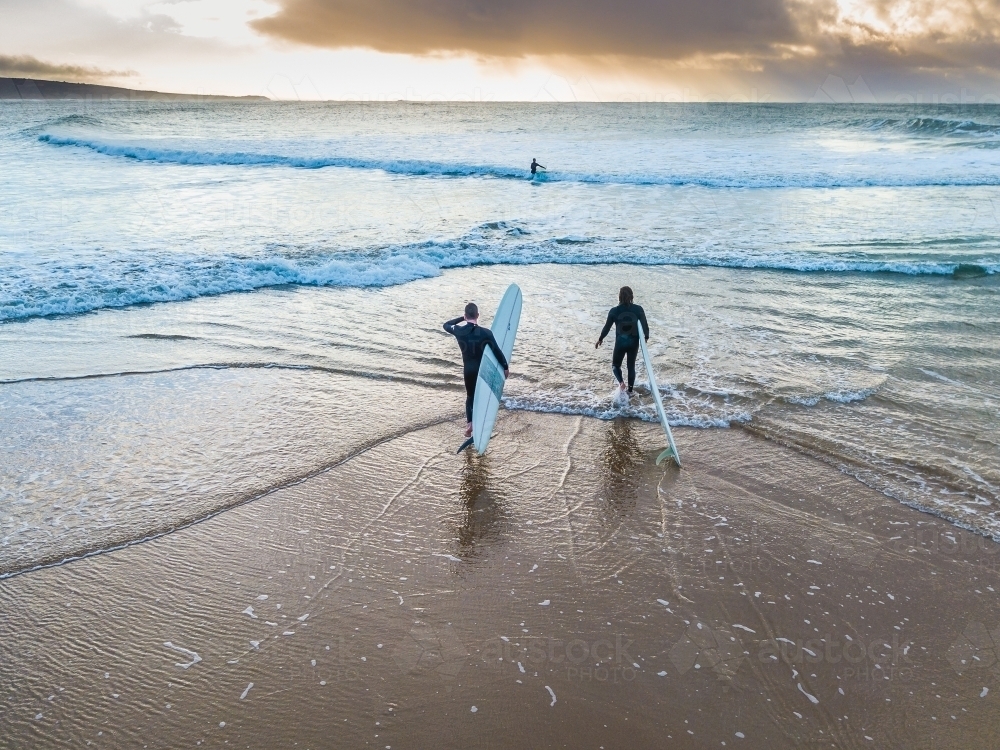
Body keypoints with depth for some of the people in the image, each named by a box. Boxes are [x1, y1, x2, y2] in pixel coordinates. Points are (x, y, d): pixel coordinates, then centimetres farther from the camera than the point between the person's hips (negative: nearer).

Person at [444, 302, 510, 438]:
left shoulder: (459, 331, -10)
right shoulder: (486, 333, -17)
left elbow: (446, 325, 13)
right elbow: (497, 351, -11)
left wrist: (462, 318, 14)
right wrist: (505, 367, 1)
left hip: (468, 370, 2)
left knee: (470, 396, 18)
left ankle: (469, 422, 0)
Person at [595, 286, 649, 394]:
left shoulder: (614, 311, -10)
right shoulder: (638, 309, -7)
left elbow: (607, 327, -2)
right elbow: (645, 324, -3)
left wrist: (600, 339, 14)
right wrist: (646, 337, 16)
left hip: (620, 343, -2)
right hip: (634, 342, 2)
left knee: (615, 365, 18)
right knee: (631, 366, 17)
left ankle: (621, 382, -10)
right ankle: (630, 390, 20)